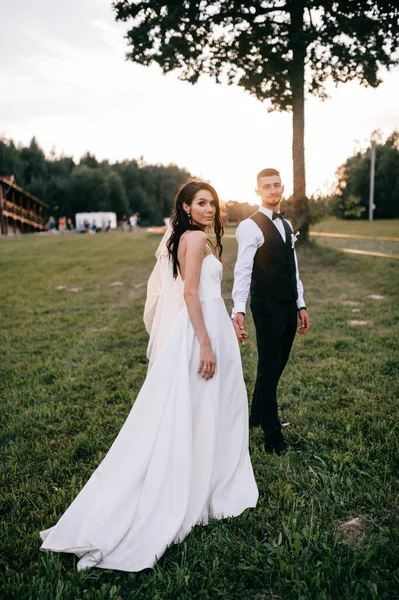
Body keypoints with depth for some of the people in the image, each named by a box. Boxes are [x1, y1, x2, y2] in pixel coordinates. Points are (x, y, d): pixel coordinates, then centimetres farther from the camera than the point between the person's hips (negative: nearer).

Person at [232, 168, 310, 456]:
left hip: (289, 306, 8)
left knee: (278, 365, 15)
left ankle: (257, 414, 33)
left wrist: (301, 305, 14)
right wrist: (239, 309, -28)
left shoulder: (287, 225, 14)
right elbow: (243, 270, -18)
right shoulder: (250, 226, -10)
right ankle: (273, 435, 11)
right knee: (269, 368, 0)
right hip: (267, 306, -7)